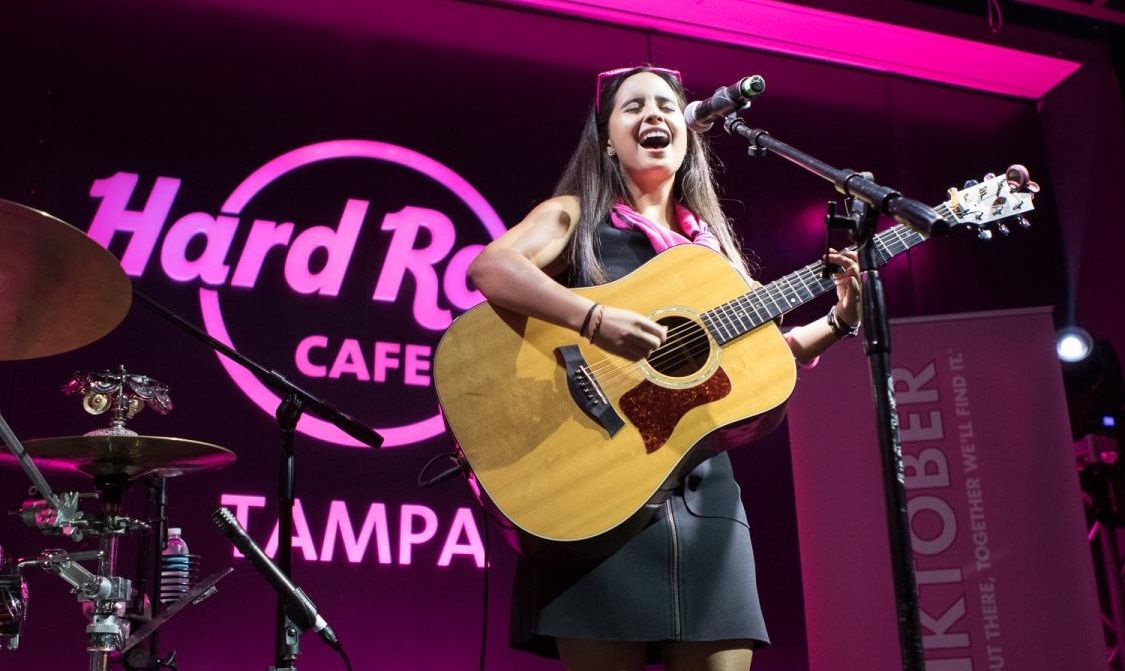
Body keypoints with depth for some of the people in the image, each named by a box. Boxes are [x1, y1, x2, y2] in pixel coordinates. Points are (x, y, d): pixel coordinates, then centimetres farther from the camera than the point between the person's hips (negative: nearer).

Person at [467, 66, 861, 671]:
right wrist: (594, 320, -27)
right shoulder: (575, 215, 6)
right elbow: (488, 268, -14)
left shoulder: (711, 241, 20)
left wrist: (838, 320, 5)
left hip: (704, 489, 5)